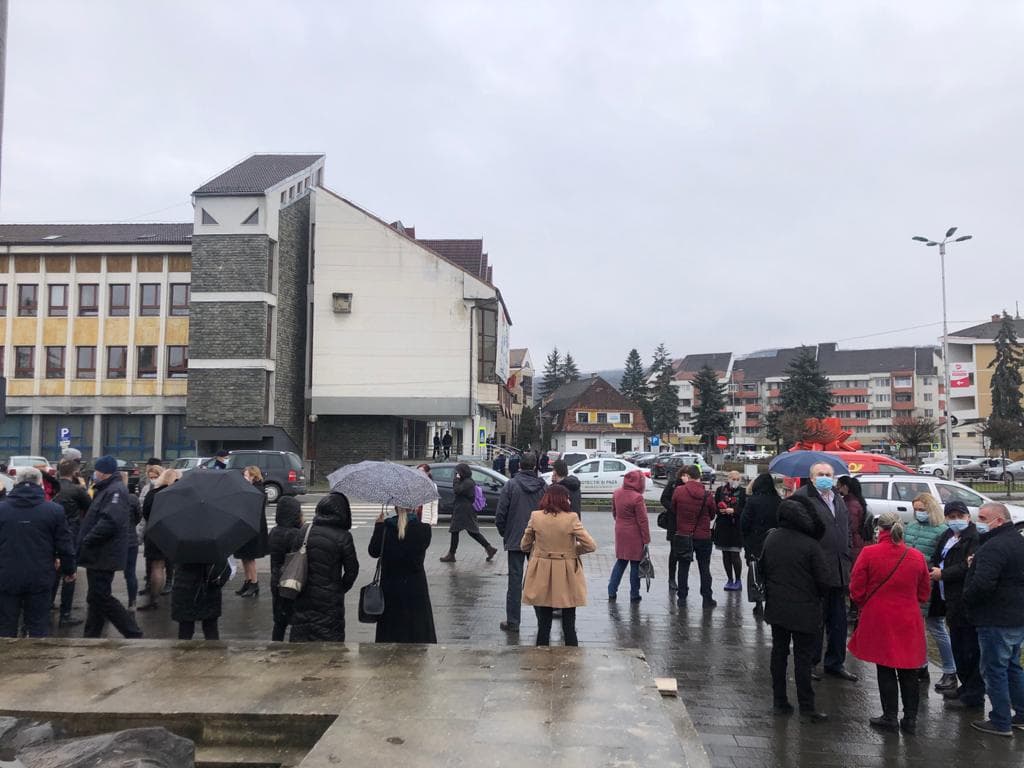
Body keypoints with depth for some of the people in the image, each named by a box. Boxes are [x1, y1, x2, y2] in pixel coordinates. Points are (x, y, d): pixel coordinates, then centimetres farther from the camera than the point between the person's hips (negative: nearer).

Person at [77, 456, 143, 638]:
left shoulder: (115, 491, -17)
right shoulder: (106, 490, 17)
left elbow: (109, 522, -28)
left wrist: (85, 541, -20)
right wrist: (85, 541, 10)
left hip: (104, 556, -10)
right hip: (99, 555, 10)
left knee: (101, 598, -7)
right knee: (96, 598, 14)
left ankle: (133, 633, -4)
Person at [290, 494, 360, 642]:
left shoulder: (303, 532, 0)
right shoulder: (343, 537, -12)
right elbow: (351, 569, -7)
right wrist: (342, 588, 9)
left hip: (303, 598, 4)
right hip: (330, 601, -4)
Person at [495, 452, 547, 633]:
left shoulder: (510, 486, -7)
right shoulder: (543, 487, -2)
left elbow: (500, 515, -9)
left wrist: (504, 533, 7)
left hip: (515, 540, -2)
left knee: (515, 580, 3)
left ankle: (512, 621, 6)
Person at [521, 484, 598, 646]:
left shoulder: (535, 517, -5)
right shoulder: (571, 518, -13)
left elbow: (524, 546, 5)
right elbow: (591, 546, -12)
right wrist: (573, 549, 5)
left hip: (542, 577, 2)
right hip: (566, 578, -2)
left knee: (543, 624, 13)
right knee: (569, 626, 10)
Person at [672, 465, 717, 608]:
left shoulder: (678, 491, -13)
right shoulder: (707, 495, -11)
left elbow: (673, 510, 0)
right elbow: (712, 515, 2)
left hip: (683, 535, 0)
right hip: (703, 536, 0)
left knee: (683, 567, 11)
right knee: (704, 568, 11)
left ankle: (682, 598, 15)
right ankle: (707, 599, 15)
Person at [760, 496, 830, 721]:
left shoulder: (770, 539, -3)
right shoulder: (810, 545, -17)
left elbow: (761, 568, 7)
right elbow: (823, 580, -12)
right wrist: (817, 596, 7)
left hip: (776, 607, 4)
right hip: (804, 611, -4)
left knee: (779, 653, 13)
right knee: (803, 657, 4)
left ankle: (779, 702, 19)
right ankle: (806, 706, 9)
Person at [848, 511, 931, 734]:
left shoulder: (869, 553, -13)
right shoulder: (917, 557, -3)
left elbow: (856, 590, -7)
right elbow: (924, 592, 8)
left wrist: (866, 605, 12)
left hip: (878, 620, -2)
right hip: (909, 623, 3)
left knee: (885, 670, 10)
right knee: (908, 672, 13)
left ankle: (890, 717, 16)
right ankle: (910, 719, 19)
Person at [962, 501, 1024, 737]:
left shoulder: (994, 547, -23)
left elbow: (982, 584, -30)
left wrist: (966, 597, -12)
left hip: (996, 620, -10)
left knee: (994, 669, 1)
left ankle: (1000, 723, 9)